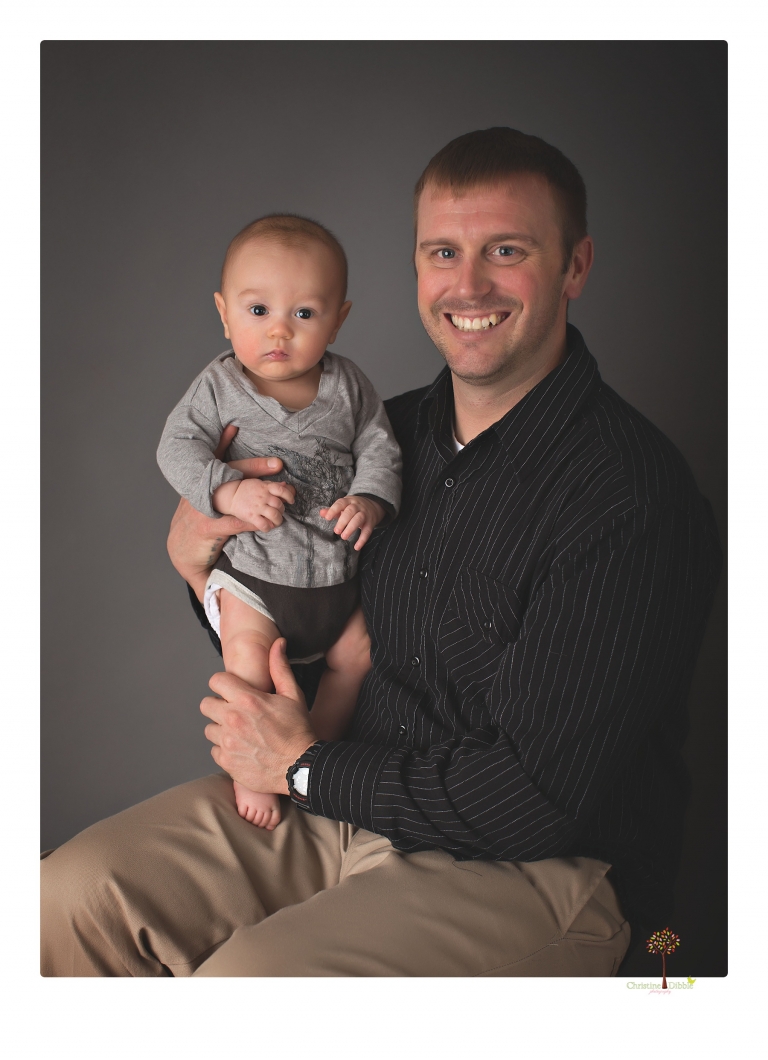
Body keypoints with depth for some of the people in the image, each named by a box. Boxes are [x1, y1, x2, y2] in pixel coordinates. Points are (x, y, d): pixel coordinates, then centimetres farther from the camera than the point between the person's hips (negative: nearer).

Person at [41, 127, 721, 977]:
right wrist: (197, 561, -5)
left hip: (536, 873, -6)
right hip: (344, 800, 7)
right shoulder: (394, 431, 4)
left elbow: (542, 796, -22)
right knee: (73, 893, -3)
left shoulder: (631, 498, -20)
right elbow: (290, 634, 17)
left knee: (246, 979, -27)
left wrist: (307, 768, -12)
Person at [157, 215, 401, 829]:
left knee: (356, 653, 10)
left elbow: (379, 448, -2)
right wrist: (230, 491, -29)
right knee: (250, 659, -20)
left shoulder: (347, 385, -4)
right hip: (252, 567, -3)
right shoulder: (220, 386, -10)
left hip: (338, 568, 4)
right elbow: (178, 446, -12)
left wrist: (369, 501, -22)